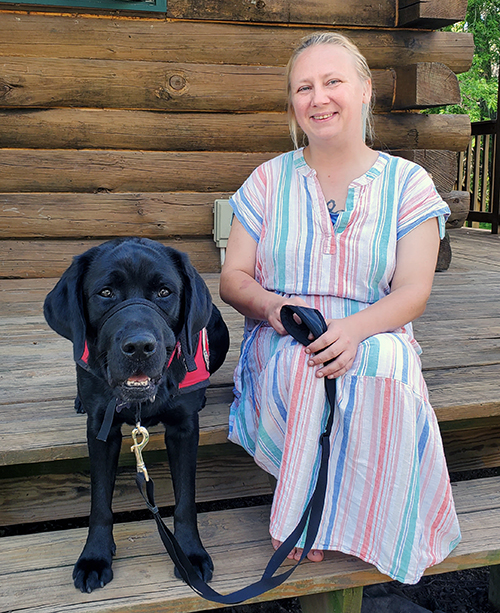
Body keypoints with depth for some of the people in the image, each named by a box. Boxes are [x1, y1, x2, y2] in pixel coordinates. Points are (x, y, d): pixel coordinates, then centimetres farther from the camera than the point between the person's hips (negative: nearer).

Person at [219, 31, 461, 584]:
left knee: (380, 368, -35)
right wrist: (271, 305, -18)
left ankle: (312, 520, -14)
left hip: (374, 337, 0)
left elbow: (413, 290, -3)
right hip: (281, 344, 1)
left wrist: (356, 328, -24)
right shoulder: (269, 181, 8)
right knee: (302, 366, -35)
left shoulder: (407, 184, 5)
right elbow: (232, 279, 6)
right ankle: (322, 515, -11)